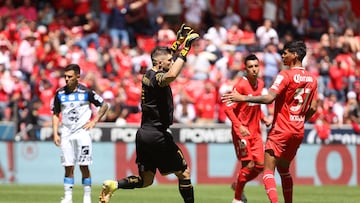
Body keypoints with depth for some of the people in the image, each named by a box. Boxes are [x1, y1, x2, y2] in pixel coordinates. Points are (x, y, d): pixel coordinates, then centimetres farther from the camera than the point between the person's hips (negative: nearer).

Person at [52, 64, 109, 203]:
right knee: (68, 167, 0)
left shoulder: (86, 92, -3)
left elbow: (104, 105, 7)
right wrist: (55, 134, 4)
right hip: (66, 133, 3)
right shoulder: (60, 93, 6)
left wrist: (94, 121, -1)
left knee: (84, 166, -5)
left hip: (82, 133, -3)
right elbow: (55, 114, 13)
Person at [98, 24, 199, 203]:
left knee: (145, 180, 10)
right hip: (157, 134, -9)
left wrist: (179, 40, 28)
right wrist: (184, 50, -35)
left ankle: (114, 185, -9)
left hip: (143, 134, 9)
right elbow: (171, 75, -42)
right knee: (184, 172, 5)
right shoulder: (157, 77, -16)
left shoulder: (149, 74, 10)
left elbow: (165, 55, 33)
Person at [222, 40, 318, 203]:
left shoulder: (285, 75, -13)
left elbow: (269, 98, -24)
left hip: (281, 130, -7)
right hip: (298, 132, 7)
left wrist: (243, 98, -24)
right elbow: (313, 108, 11)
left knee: (268, 171, -8)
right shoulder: (312, 79, 8)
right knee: (283, 169, 22)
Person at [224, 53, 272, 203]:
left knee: (260, 165, 3)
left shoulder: (260, 84, 7)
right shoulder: (241, 85, -16)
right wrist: (240, 126, -25)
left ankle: (238, 185, 27)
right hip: (242, 131, -7)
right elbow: (228, 108, -17)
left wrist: (264, 119, 6)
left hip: (255, 131, 7)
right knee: (248, 165, -9)